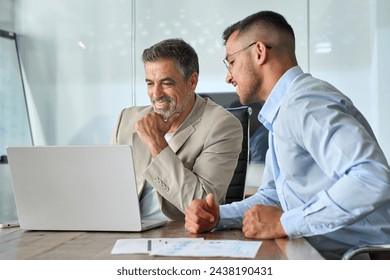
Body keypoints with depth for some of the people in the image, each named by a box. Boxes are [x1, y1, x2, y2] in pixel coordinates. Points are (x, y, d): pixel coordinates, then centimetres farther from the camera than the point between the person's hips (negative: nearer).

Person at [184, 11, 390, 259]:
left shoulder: (304, 103, -18)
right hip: (319, 254, 8)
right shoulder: (283, 112, 15)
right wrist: (217, 217, 0)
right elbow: (272, 196, 18)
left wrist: (284, 223, -22)